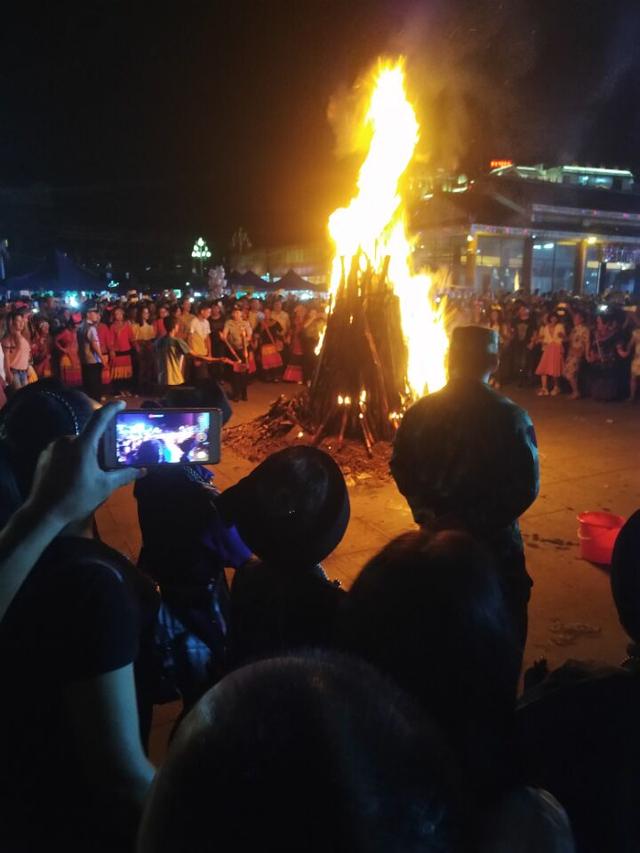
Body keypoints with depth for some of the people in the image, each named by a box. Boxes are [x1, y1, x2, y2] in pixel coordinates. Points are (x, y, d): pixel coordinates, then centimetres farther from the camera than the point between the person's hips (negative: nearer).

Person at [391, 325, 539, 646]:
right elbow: (524, 488, -19)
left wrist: (425, 510, -2)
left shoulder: (421, 410, -5)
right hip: (493, 542, -4)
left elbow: (400, 467, 1)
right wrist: (476, 521, -15)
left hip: (436, 536, 4)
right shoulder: (510, 417, -16)